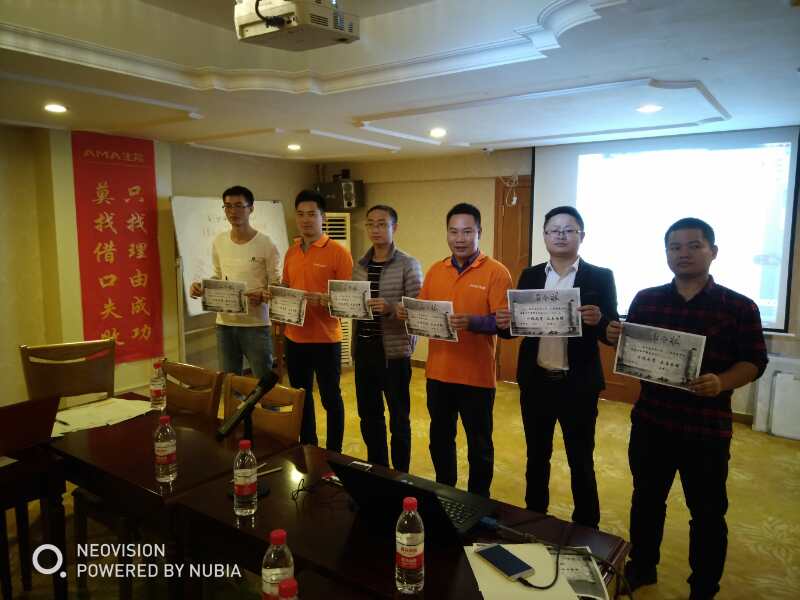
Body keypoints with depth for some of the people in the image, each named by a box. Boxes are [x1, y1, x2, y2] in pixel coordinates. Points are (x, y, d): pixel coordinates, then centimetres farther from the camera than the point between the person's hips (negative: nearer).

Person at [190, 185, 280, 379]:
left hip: (256, 324, -5)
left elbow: (276, 286, -6)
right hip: (224, 324, 5)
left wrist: (261, 296, -26)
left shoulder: (266, 244, -9)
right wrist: (202, 287, -3)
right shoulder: (218, 242, 7)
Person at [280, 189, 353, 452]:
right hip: (295, 338, 6)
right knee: (301, 398, 17)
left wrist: (323, 300, -26)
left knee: (330, 398, 8)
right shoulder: (291, 252, 9)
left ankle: (333, 454, 24)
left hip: (325, 339, -6)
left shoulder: (338, 253, -9)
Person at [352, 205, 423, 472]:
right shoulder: (359, 265, 9)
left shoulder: (408, 265, -7)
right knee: (368, 415, 16)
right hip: (363, 349, 5)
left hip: (394, 351, -5)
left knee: (398, 418, 7)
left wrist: (390, 308, -28)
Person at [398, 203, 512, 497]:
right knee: (440, 439, 19)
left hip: (477, 376, -5)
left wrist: (472, 322, -31)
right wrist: (409, 313, -11)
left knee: (478, 445, 11)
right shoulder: (435, 271, 8)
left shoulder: (496, 272, -8)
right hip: (438, 372, 5)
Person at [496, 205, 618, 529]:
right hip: (535, 381, 3)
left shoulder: (600, 277, -4)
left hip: (578, 385, -3)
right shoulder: (529, 276, 5)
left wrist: (598, 320, -28)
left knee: (581, 461, 10)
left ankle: (586, 529, 29)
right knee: (536, 456, 18)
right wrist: (504, 322, -16)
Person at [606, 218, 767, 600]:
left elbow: (755, 361, -5)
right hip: (650, 420, 3)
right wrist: (616, 339, -13)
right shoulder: (645, 300, 3)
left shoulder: (740, 307, -4)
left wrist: (722, 382, -24)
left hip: (707, 428, -2)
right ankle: (641, 567, 39)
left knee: (707, 512, 11)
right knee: (646, 499, 18)